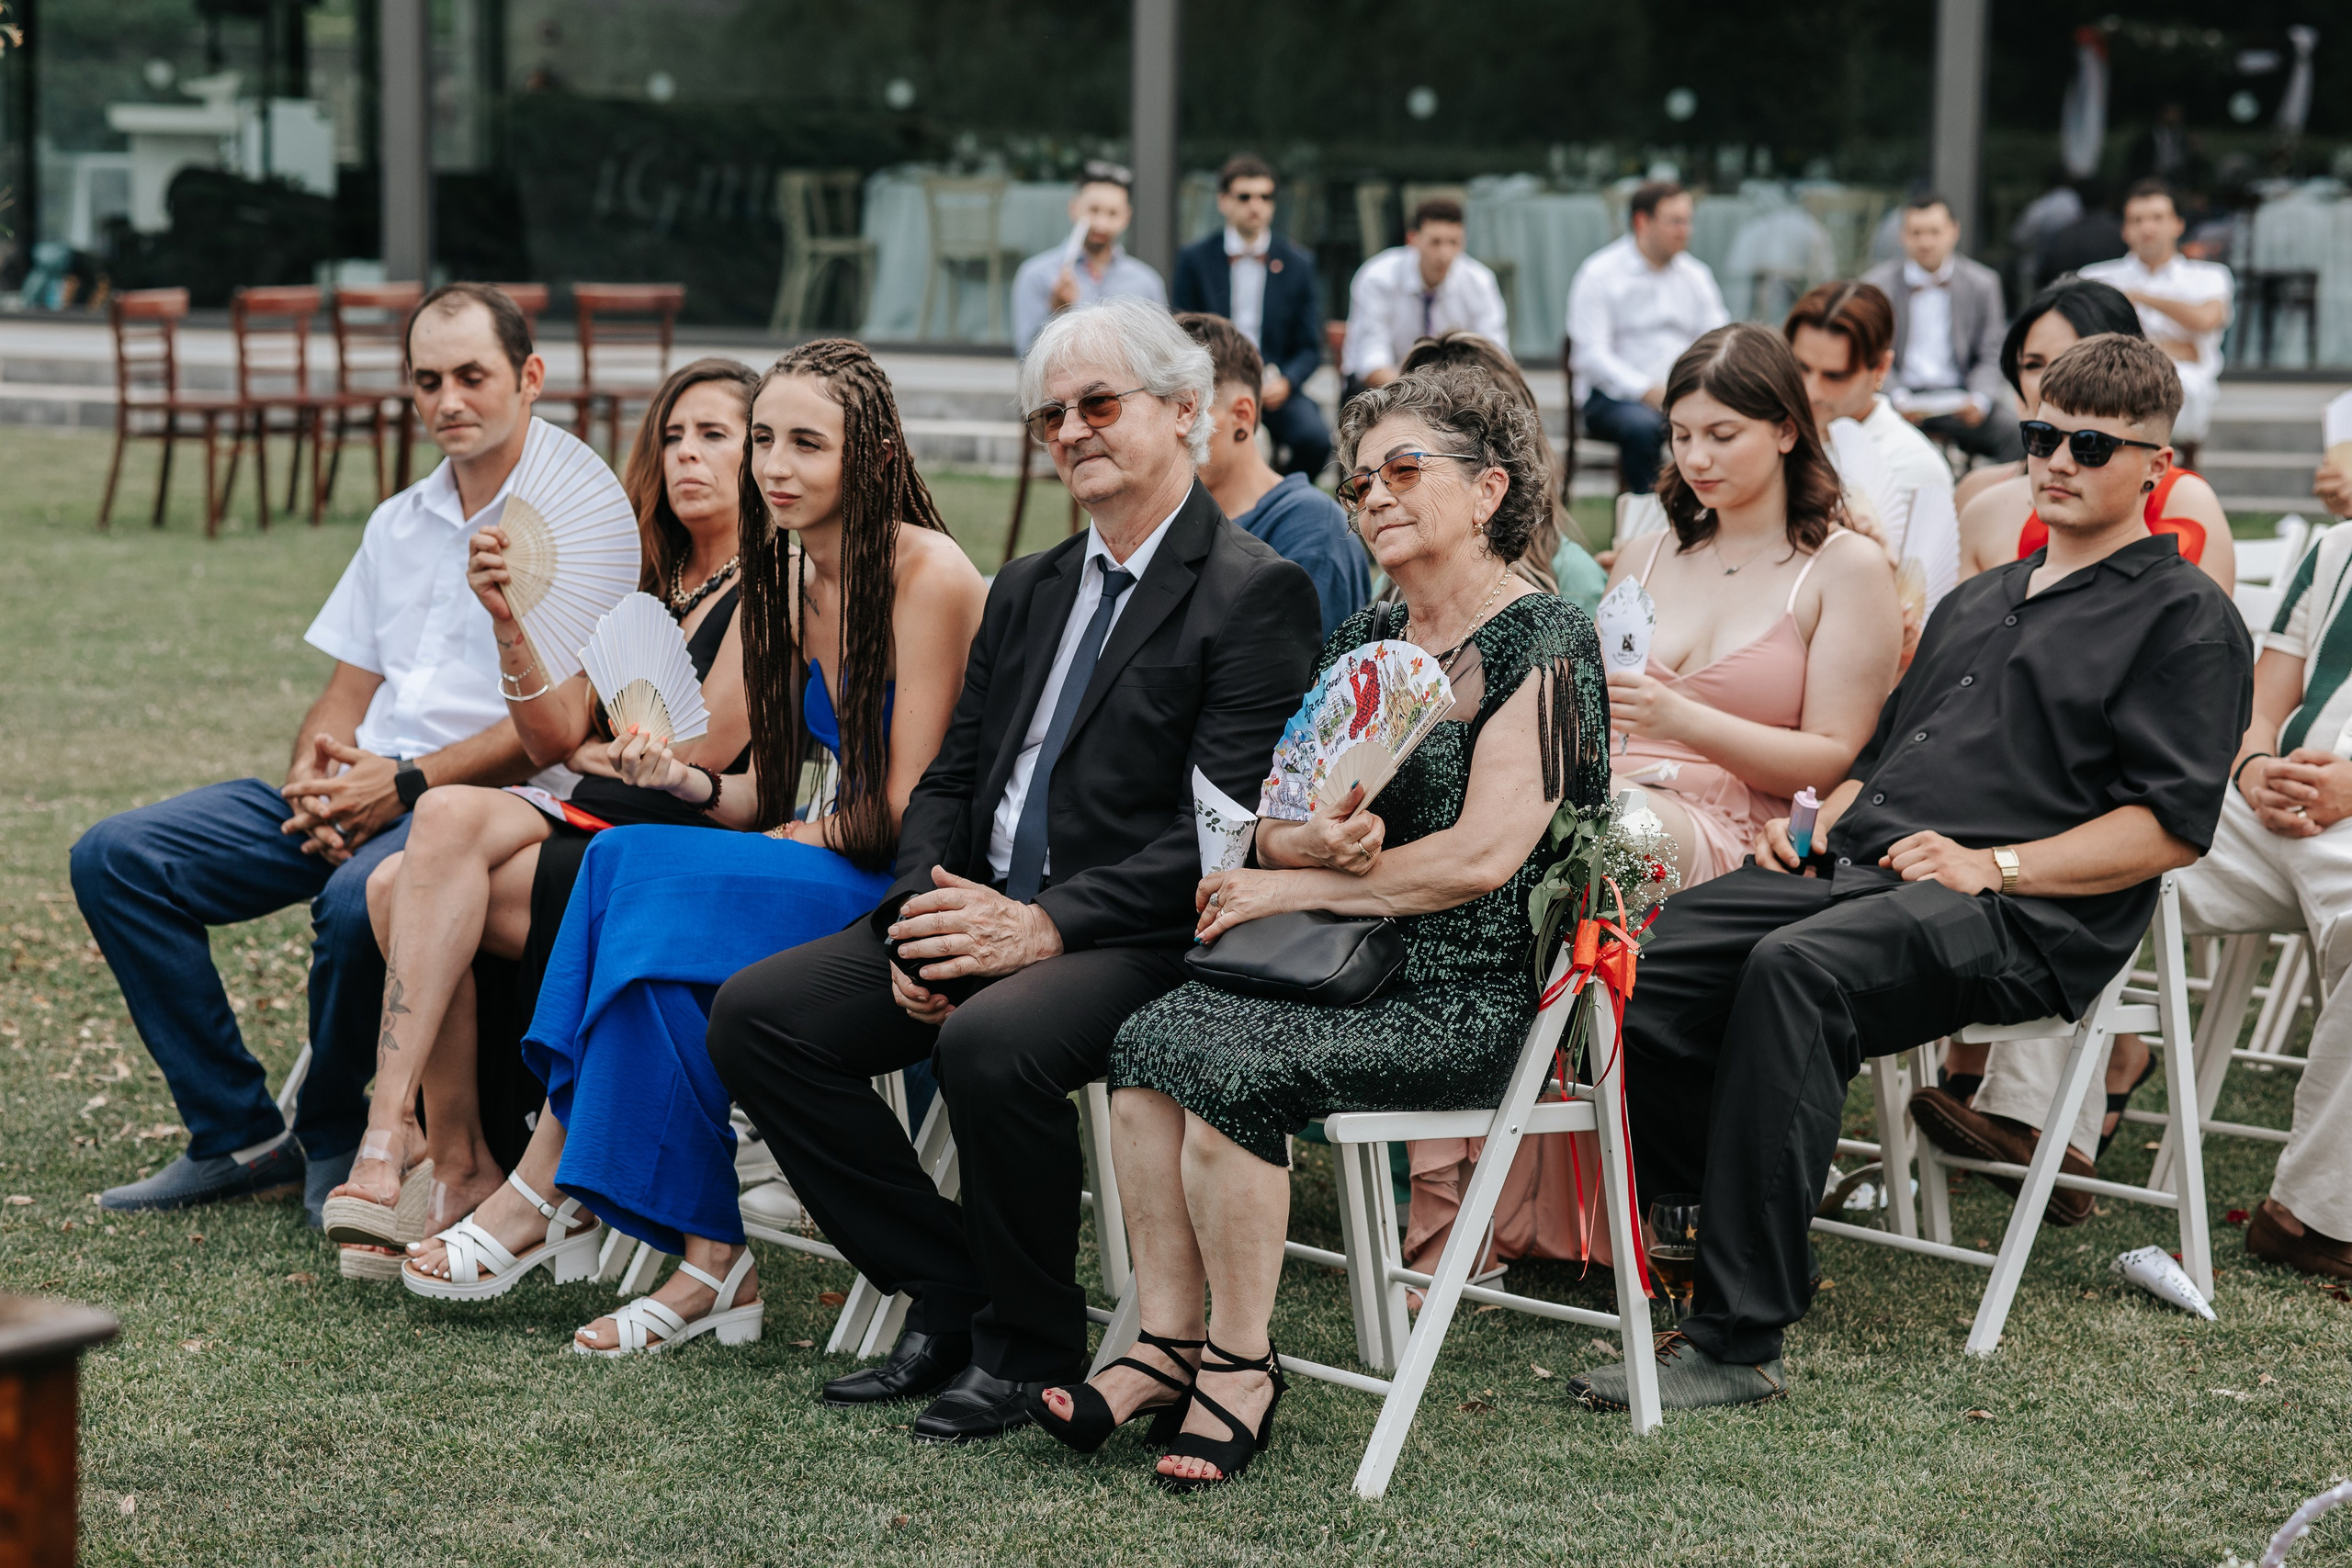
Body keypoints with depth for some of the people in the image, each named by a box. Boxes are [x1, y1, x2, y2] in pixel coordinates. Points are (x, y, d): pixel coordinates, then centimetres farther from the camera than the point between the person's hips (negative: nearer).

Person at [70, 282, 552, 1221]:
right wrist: (315, 768, -3)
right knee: (115, 859, -7)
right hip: (354, 792, 8)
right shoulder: (399, 523, 20)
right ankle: (239, 1136, -5)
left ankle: (331, 1142, -10)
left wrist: (407, 784, -18)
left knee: (358, 897, -39)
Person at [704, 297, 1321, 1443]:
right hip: (979, 916, 8)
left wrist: (1042, 926, -22)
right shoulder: (1028, 590, 20)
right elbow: (949, 779, 19)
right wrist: (924, 909, -3)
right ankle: (949, 1297, -1)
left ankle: (1030, 1347, -12)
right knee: (756, 1014, -9)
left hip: (1140, 943, -8)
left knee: (992, 1043, -36)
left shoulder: (1254, 594, -6)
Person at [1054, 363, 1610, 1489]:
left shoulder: (1541, 643, -6)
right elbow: (1271, 826, 14)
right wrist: (1315, 841, -12)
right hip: (1355, 975, 7)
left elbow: (1483, 855, -15)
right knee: (1152, 1037, -19)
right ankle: (1169, 1344, -17)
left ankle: (1240, 1368, -15)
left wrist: (1290, 887, -10)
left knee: (1229, 1061, -27)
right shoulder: (1359, 646, 18)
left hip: (1473, 997, -7)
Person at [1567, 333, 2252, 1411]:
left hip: (2026, 919, -7)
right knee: (1647, 955, -23)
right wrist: (1815, 821, 12)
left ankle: (1737, 1342, -37)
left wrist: (1994, 866, -14)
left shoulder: (2187, 620, 8)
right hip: (1855, 869, 7)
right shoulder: (1977, 601, 32)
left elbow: (2171, 828, -4)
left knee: (1796, 968, -37)